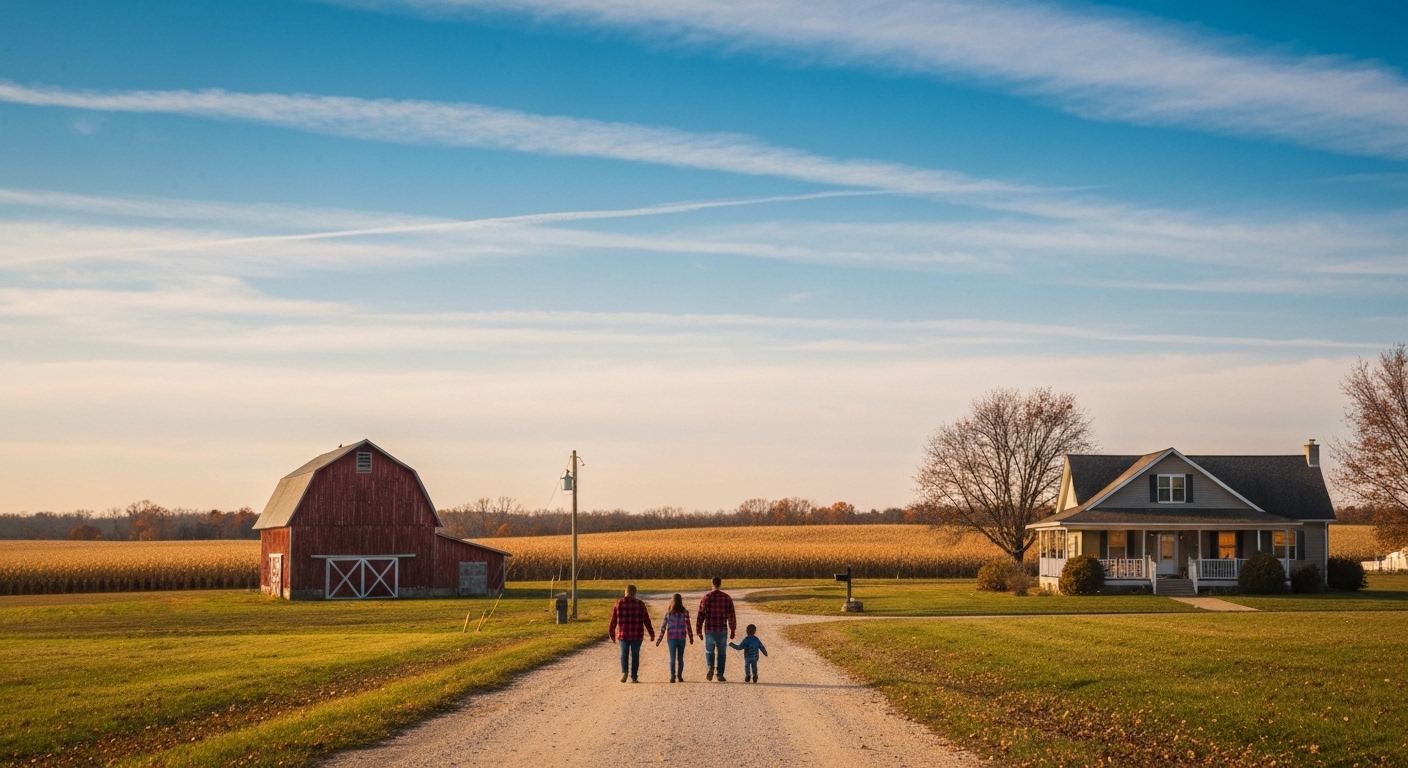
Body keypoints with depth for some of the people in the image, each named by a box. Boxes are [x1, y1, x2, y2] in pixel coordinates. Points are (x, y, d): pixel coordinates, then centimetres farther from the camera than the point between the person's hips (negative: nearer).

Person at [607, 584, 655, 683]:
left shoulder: (619, 603, -1)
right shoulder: (640, 604, 0)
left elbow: (613, 620, 2)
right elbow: (647, 620, 3)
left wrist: (611, 634, 12)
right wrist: (652, 634, 10)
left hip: (623, 634, 0)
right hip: (637, 635, 0)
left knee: (624, 654, 12)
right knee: (635, 655, 8)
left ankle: (624, 672, -11)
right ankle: (633, 677, 7)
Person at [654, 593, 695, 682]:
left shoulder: (668, 613, -3)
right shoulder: (685, 612, -6)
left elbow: (663, 627, -1)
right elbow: (688, 626, -6)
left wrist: (659, 639, 5)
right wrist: (691, 638, 3)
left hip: (671, 638, 0)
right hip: (681, 638, 0)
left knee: (672, 658, 3)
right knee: (680, 658, 9)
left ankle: (673, 676, -1)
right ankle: (679, 676, 8)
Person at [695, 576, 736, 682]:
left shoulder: (706, 598, -4)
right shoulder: (727, 598, -2)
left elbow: (700, 616, -3)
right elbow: (731, 616, -2)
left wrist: (699, 631, 5)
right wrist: (733, 630, 7)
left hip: (709, 630, 0)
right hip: (722, 630, 0)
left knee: (709, 651, 13)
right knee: (721, 653, 11)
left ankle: (711, 667, -14)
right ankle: (720, 674, 7)